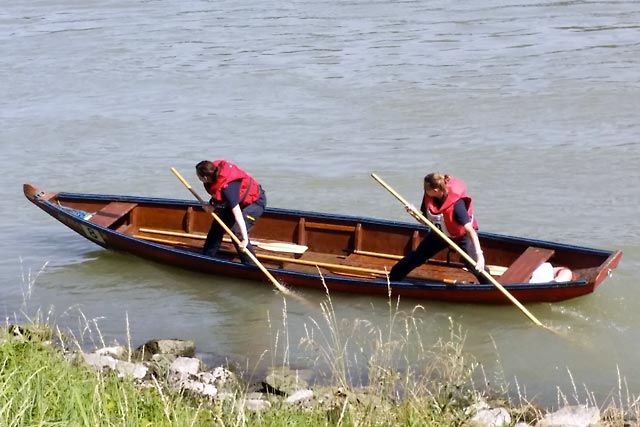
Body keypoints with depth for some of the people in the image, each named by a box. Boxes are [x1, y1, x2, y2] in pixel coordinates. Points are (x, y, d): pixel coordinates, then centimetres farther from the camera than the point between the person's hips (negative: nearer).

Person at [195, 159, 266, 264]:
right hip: (238, 199, 9)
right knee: (218, 224, 12)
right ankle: (206, 257, 27)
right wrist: (213, 205, -18)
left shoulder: (228, 188, -39)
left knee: (236, 231, -21)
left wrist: (245, 239, -40)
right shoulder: (215, 170, -18)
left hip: (255, 202, -9)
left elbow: (238, 214, -40)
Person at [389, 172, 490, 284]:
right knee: (414, 258, 11)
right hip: (439, 233, 5)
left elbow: (470, 230, -45)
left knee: (473, 264, -22)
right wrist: (416, 215, -29)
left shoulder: (456, 203, -39)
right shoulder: (428, 197, -22)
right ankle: (392, 279, 29)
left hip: (462, 235, -5)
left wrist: (479, 254, -56)